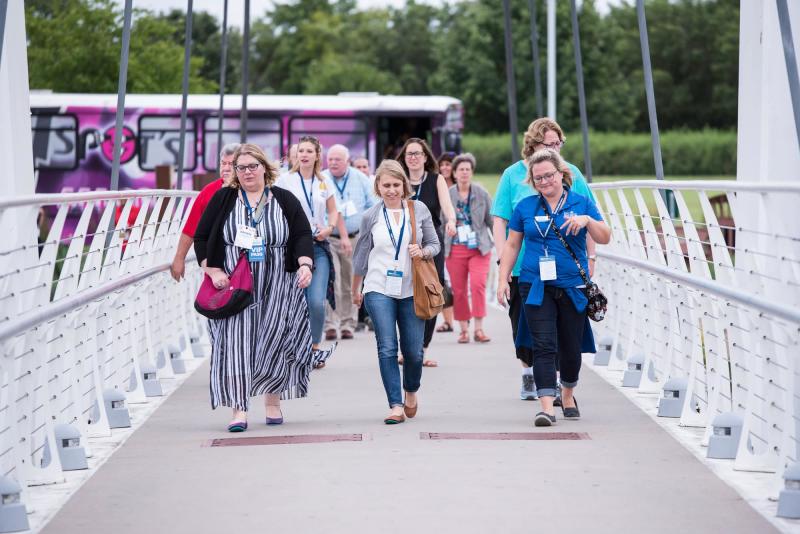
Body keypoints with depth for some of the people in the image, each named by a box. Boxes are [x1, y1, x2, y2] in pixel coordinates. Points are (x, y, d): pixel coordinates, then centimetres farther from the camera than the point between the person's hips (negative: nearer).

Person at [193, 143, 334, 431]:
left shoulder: (284, 200, 7)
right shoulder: (223, 199, 6)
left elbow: (302, 234, 3)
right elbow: (201, 237, 7)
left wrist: (305, 264, -14)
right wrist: (213, 271, -5)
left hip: (277, 288, 1)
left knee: (274, 345, 4)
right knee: (236, 346, -9)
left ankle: (273, 402, 21)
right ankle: (239, 410, -11)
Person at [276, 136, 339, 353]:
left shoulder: (324, 183, 9)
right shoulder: (285, 180, 0)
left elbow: (333, 211, 21)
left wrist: (329, 228, 2)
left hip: (318, 246, 2)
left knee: (317, 302, -10)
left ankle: (315, 345, 9)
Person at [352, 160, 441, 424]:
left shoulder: (419, 209, 3)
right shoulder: (371, 216, 4)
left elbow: (434, 244, 10)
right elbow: (361, 254, 13)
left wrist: (422, 252, -13)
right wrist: (355, 289, 20)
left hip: (411, 290, 1)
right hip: (379, 290, 0)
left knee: (414, 351, 2)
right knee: (387, 348, -10)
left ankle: (411, 392, 31)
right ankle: (396, 406, -7)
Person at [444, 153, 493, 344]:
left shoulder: (481, 193, 2)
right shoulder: (447, 195, 2)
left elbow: (492, 220, 7)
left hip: (479, 248, -1)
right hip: (454, 249, 1)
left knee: (478, 284, -16)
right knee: (459, 290, 2)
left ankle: (479, 328, -10)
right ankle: (464, 329, 14)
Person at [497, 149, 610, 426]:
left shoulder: (581, 203, 4)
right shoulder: (525, 207, 6)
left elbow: (605, 238, -1)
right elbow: (512, 245, 13)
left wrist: (587, 220, -19)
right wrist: (503, 279, 7)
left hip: (572, 287, 1)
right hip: (536, 286, 0)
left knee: (571, 347, 10)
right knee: (544, 346, -11)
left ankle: (568, 394, 35)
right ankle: (547, 406, -15)